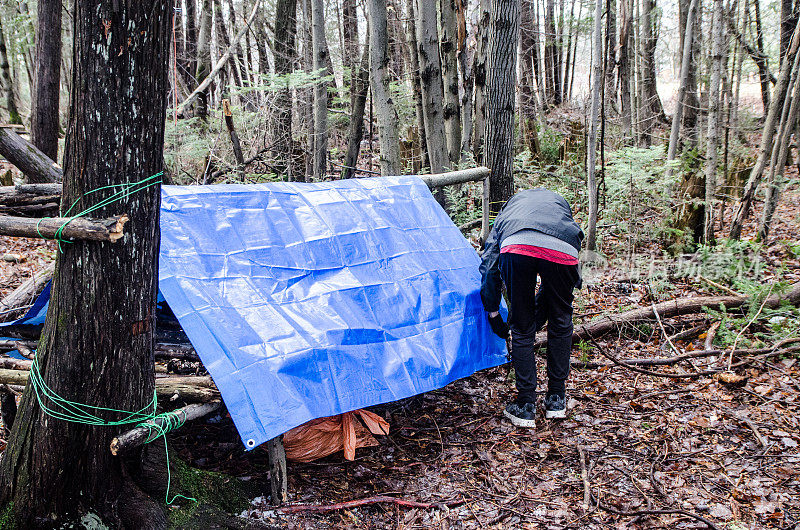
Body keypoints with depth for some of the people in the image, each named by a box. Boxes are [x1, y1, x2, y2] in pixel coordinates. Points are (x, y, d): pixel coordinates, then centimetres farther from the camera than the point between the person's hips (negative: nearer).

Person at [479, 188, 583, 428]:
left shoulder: (509, 206, 41)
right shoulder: (560, 201, 44)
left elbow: (488, 263, 31)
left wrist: (492, 311, 37)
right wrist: (539, 313, 44)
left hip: (516, 247, -1)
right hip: (561, 251, 1)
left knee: (521, 330, 15)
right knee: (560, 325, 23)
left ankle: (525, 407, 18)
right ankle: (556, 400, 32)